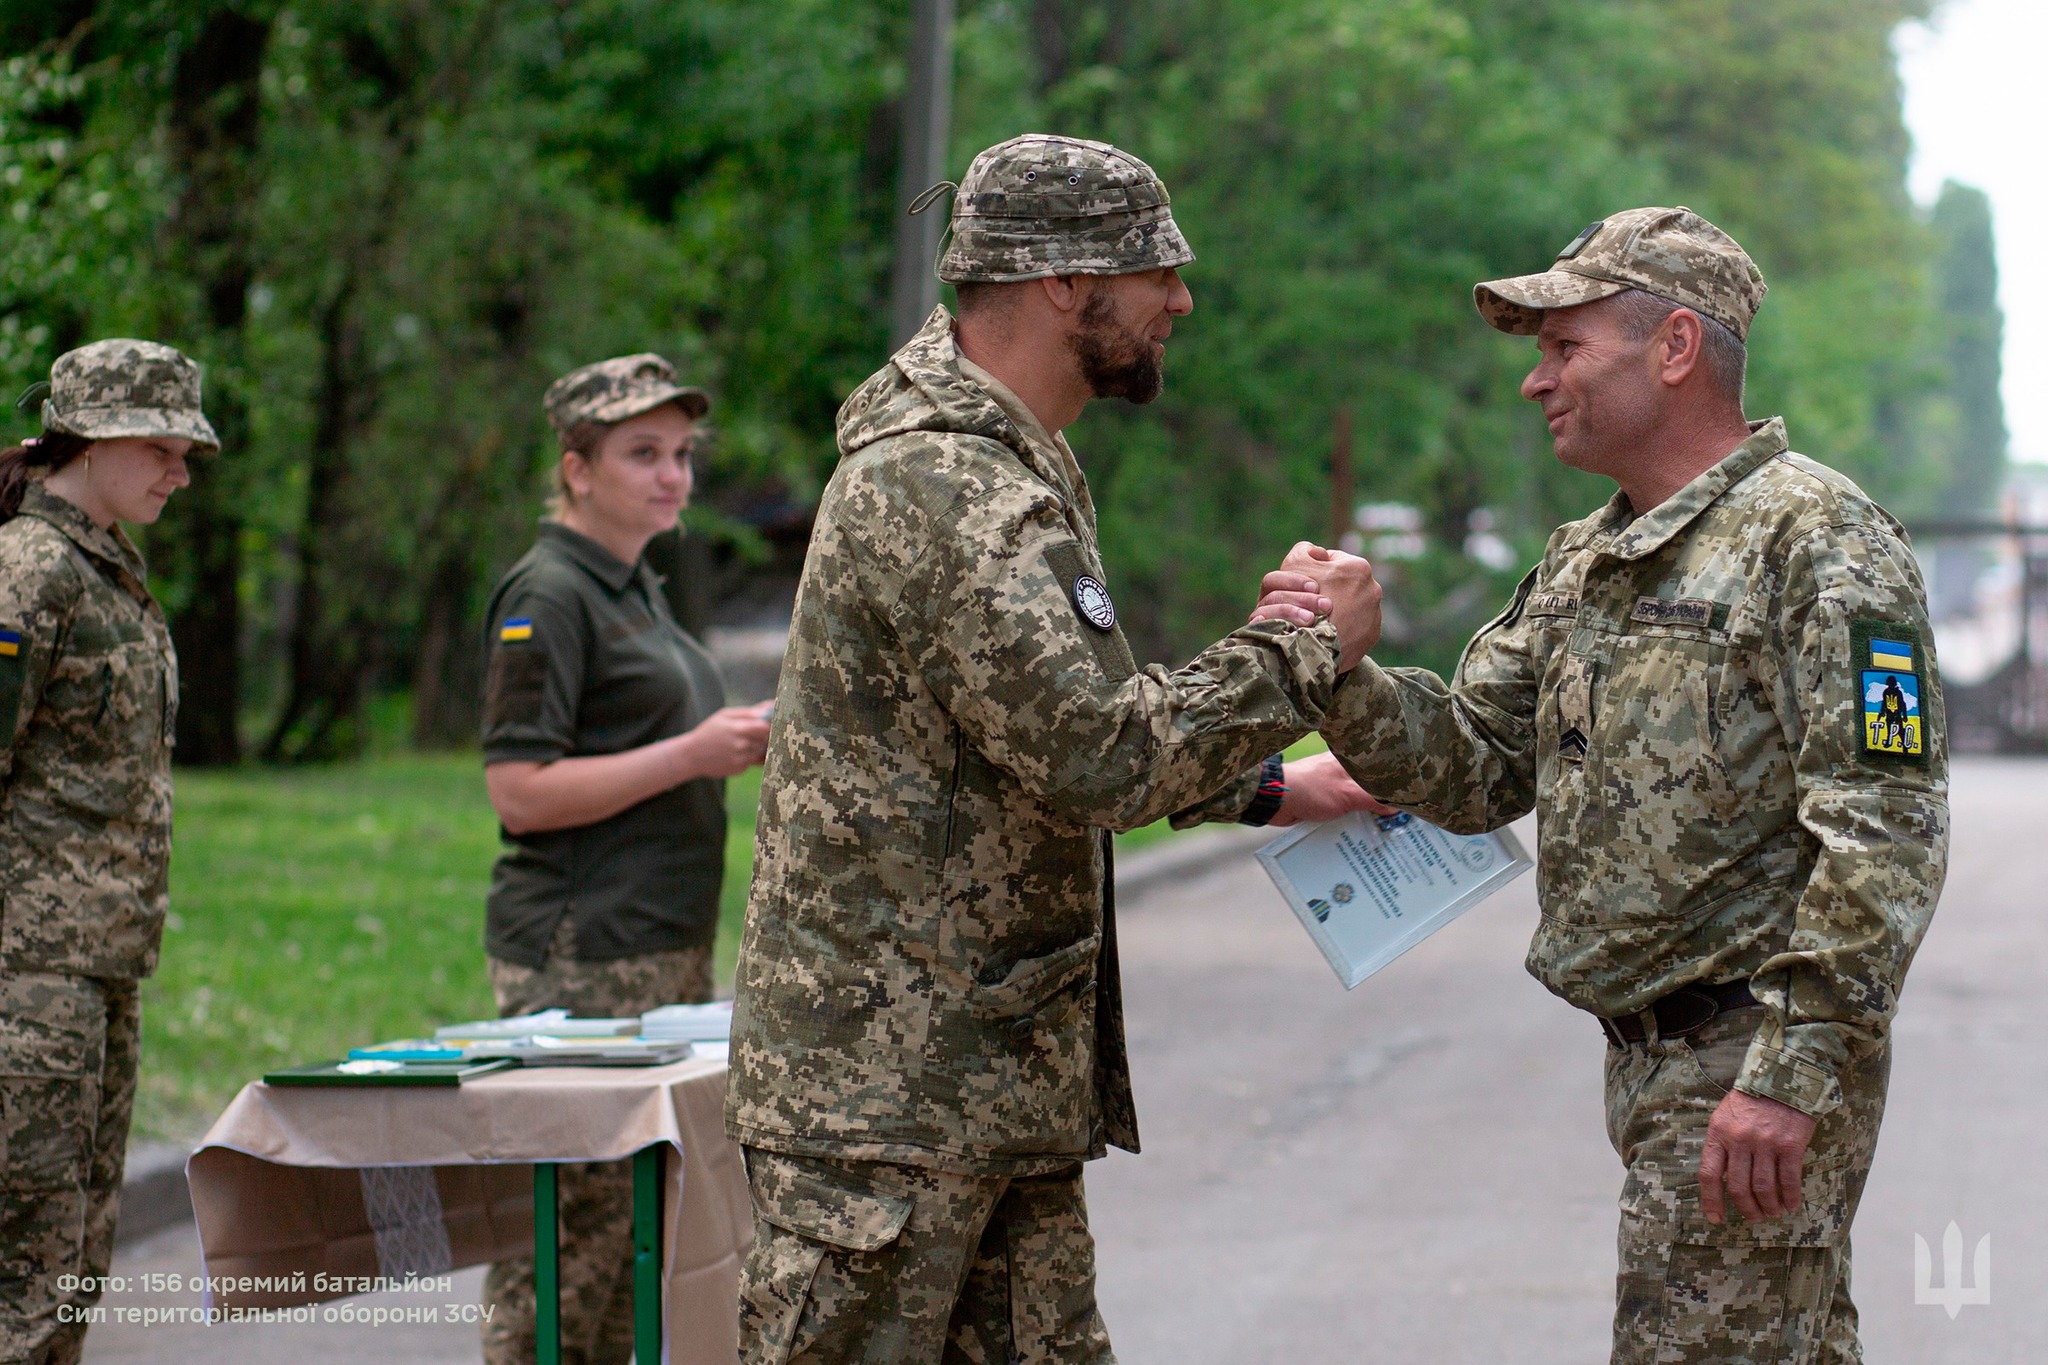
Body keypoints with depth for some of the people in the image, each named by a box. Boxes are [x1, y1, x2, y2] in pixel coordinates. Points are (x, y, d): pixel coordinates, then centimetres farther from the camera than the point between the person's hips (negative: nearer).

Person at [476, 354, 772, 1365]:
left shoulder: (637, 589, 19)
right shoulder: (546, 596, -10)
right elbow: (520, 791, -17)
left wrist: (738, 746, 14)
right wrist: (692, 754, -18)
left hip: (665, 944, 9)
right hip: (580, 956, -9)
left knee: (641, 1217, 9)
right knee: (571, 1216, -9)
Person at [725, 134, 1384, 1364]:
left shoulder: (1012, 475, 17)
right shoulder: (942, 491, -19)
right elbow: (1100, 751, -25)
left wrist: (1262, 788, 21)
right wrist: (1305, 657, -14)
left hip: (1005, 1091, 10)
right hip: (881, 1088, -10)